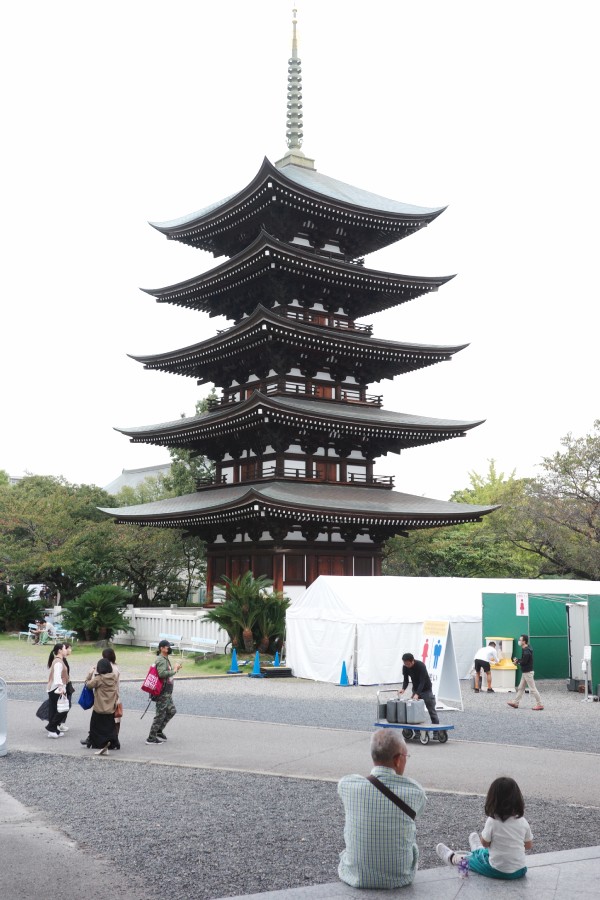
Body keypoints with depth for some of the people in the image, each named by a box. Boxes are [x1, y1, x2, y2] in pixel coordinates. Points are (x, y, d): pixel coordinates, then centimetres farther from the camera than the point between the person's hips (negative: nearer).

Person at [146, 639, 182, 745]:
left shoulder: (166, 659, 16)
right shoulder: (161, 660, -17)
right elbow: (162, 673, -32)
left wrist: (175, 668, 10)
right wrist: (174, 671, -23)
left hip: (167, 692, 10)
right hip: (163, 692, -10)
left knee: (171, 711, 17)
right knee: (160, 714, -4)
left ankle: (159, 731, 25)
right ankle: (151, 738, 3)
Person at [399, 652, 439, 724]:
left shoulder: (421, 665, -29)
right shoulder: (405, 667, -12)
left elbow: (422, 681, -31)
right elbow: (406, 680, -5)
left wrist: (417, 694, -41)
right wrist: (403, 689, -26)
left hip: (426, 689, -5)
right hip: (415, 690, 5)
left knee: (431, 711, -1)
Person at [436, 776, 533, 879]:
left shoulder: (492, 821, -20)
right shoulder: (523, 822, -10)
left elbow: (485, 843, -7)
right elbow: (529, 845, 5)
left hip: (496, 871, -4)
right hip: (519, 871, 4)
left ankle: (452, 857, 53)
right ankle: (478, 850, 65)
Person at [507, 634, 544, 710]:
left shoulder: (526, 651, -22)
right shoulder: (525, 649, 10)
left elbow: (524, 662, -24)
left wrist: (517, 661, -7)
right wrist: (517, 661, 0)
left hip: (528, 672, -10)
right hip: (525, 672, 10)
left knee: (533, 689, -4)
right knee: (521, 688, 13)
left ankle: (540, 704, 1)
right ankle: (516, 703, 19)